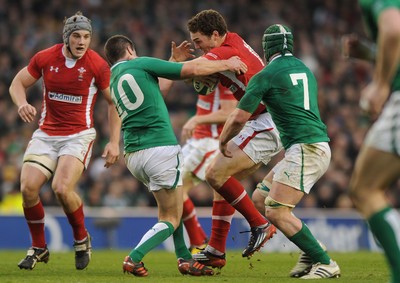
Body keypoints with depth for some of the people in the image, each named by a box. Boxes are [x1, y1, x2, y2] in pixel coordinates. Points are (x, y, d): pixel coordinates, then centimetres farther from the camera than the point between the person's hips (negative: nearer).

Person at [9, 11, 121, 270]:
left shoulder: (98, 65, -10)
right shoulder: (45, 58, -3)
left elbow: (114, 102, 0)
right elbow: (17, 84, 9)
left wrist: (114, 142, -5)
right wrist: (22, 104, -14)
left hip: (79, 135, -3)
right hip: (46, 134, 3)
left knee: (62, 188, -25)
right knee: (28, 188, -13)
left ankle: (82, 240, 3)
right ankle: (39, 248, 9)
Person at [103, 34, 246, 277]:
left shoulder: (113, 83, 18)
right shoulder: (140, 64, -1)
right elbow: (193, 69, -3)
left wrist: (174, 59, 34)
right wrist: (227, 64, 10)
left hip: (133, 155, 7)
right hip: (160, 148, -7)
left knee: (171, 204, 26)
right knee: (171, 219, 1)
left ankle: (185, 258, 18)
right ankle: (134, 258, -15)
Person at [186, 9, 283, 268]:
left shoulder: (224, 53, -17)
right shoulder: (234, 40, 11)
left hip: (266, 125, -10)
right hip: (268, 123, 10)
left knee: (216, 174, -14)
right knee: (223, 177, 10)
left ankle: (260, 225, -5)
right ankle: (216, 251, 12)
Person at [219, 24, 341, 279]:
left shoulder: (265, 76, -5)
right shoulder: (305, 69, 19)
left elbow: (239, 118, -5)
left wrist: (223, 141, 15)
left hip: (304, 149, -9)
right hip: (320, 146, 9)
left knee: (276, 212, -12)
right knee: (262, 198, 15)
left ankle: (326, 264, -15)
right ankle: (312, 254, 9)